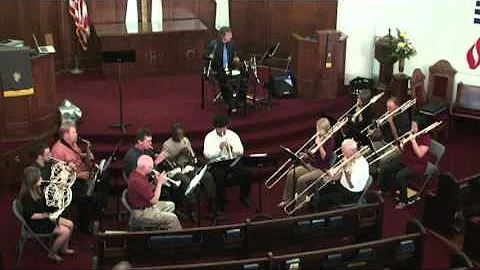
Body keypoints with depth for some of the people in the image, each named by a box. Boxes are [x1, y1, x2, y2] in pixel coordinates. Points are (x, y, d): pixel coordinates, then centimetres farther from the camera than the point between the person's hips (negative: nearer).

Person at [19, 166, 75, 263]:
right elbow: (31, 215, -25)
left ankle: (64, 248, 23)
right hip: (35, 223, -9)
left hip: (43, 217, 9)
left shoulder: (36, 190, -1)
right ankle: (53, 254, 4)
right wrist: (47, 215, -22)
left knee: (70, 224, 6)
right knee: (65, 231, -16)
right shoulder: (27, 195, -27)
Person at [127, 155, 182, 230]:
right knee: (172, 218, -17)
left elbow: (148, 191, 14)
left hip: (146, 205, 11)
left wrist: (155, 183, -3)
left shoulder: (135, 174, 2)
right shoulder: (138, 181, -30)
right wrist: (159, 183, -15)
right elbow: (154, 200, -22)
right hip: (140, 213, -11)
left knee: (170, 205, 21)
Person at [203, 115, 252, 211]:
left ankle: (244, 197, 8)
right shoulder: (209, 137, 0)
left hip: (233, 161, 3)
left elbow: (240, 151, 1)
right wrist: (219, 148, -24)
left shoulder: (232, 134, 7)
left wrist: (232, 148, -19)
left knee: (245, 174, -20)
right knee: (220, 178, -31)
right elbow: (207, 154, -13)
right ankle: (220, 202, -5)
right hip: (217, 163, -2)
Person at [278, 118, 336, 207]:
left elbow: (325, 158, -21)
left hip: (322, 169, -8)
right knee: (291, 173, -9)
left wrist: (319, 144, -23)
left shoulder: (330, 140, -13)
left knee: (301, 180, -26)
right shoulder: (318, 137, 8)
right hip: (312, 165, 8)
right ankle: (286, 199, -3)